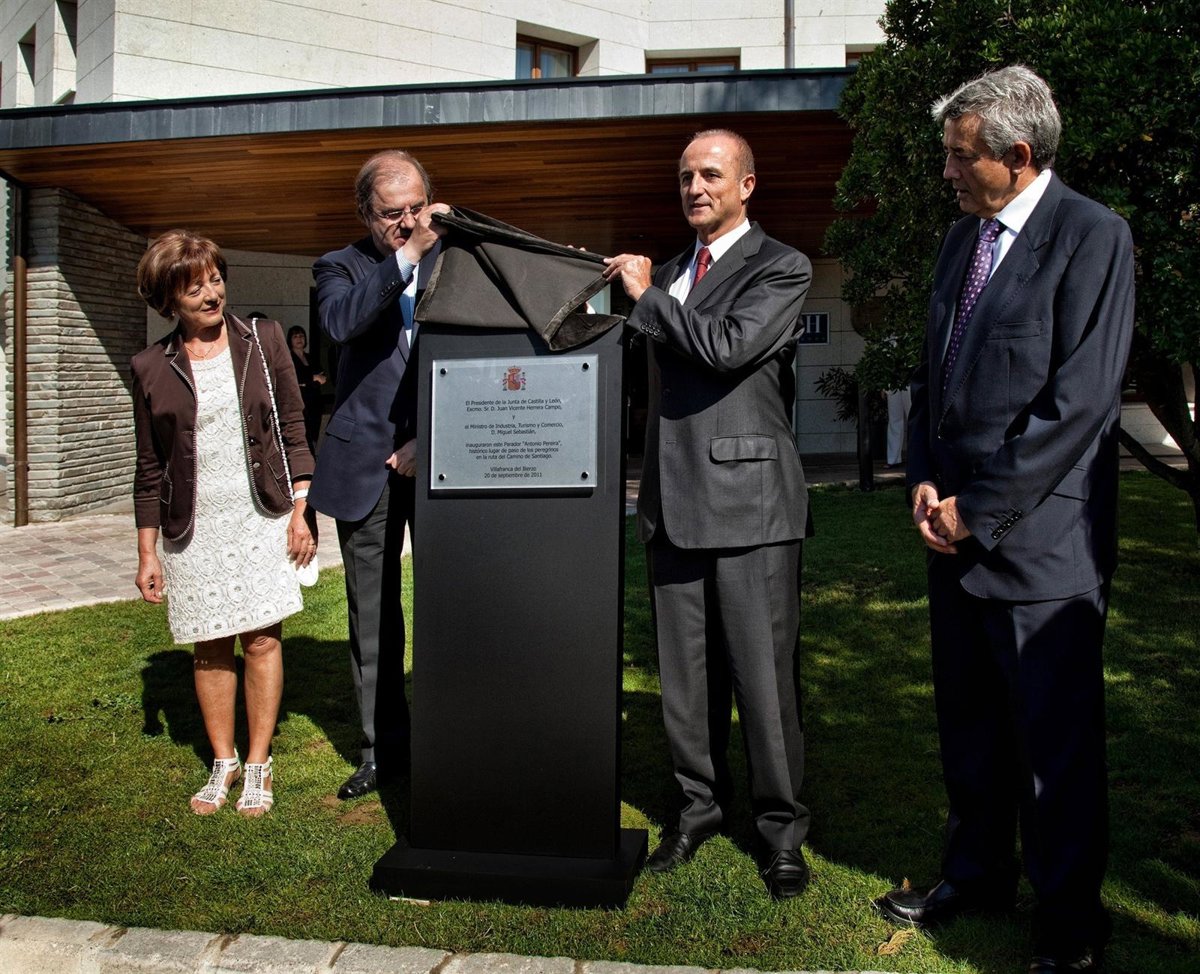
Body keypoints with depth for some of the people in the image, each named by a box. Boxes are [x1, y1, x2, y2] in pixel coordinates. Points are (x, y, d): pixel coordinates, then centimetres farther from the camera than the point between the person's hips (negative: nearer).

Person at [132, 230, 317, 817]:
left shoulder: (264, 340, 3)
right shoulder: (152, 368, 4)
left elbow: (293, 428, 5)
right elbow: (150, 469, 7)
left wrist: (301, 509, -3)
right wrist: (147, 553, 6)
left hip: (261, 518, -1)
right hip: (193, 530, 1)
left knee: (263, 640, 0)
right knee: (211, 649, 7)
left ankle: (258, 766, 13)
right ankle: (222, 763, 23)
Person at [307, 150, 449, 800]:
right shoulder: (342, 267, 7)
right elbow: (340, 322, -17)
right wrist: (406, 256, -20)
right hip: (366, 466, 1)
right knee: (372, 617, 8)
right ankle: (384, 747, 21)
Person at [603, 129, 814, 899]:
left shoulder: (782, 268, -2)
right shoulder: (668, 272, 19)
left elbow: (728, 347, -18)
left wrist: (646, 295, -7)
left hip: (748, 497, -6)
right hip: (675, 499, 6)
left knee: (763, 670, 0)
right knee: (686, 670, 12)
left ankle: (781, 825, 16)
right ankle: (700, 804, 28)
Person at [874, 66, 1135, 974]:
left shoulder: (1091, 236, -10)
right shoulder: (963, 239, 14)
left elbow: (1078, 402, -16)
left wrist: (979, 510, -15)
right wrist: (925, 481, 3)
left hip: (1039, 538, -7)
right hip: (958, 528, 7)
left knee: (1056, 743, 4)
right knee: (969, 724, 18)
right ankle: (977, 873, 36)